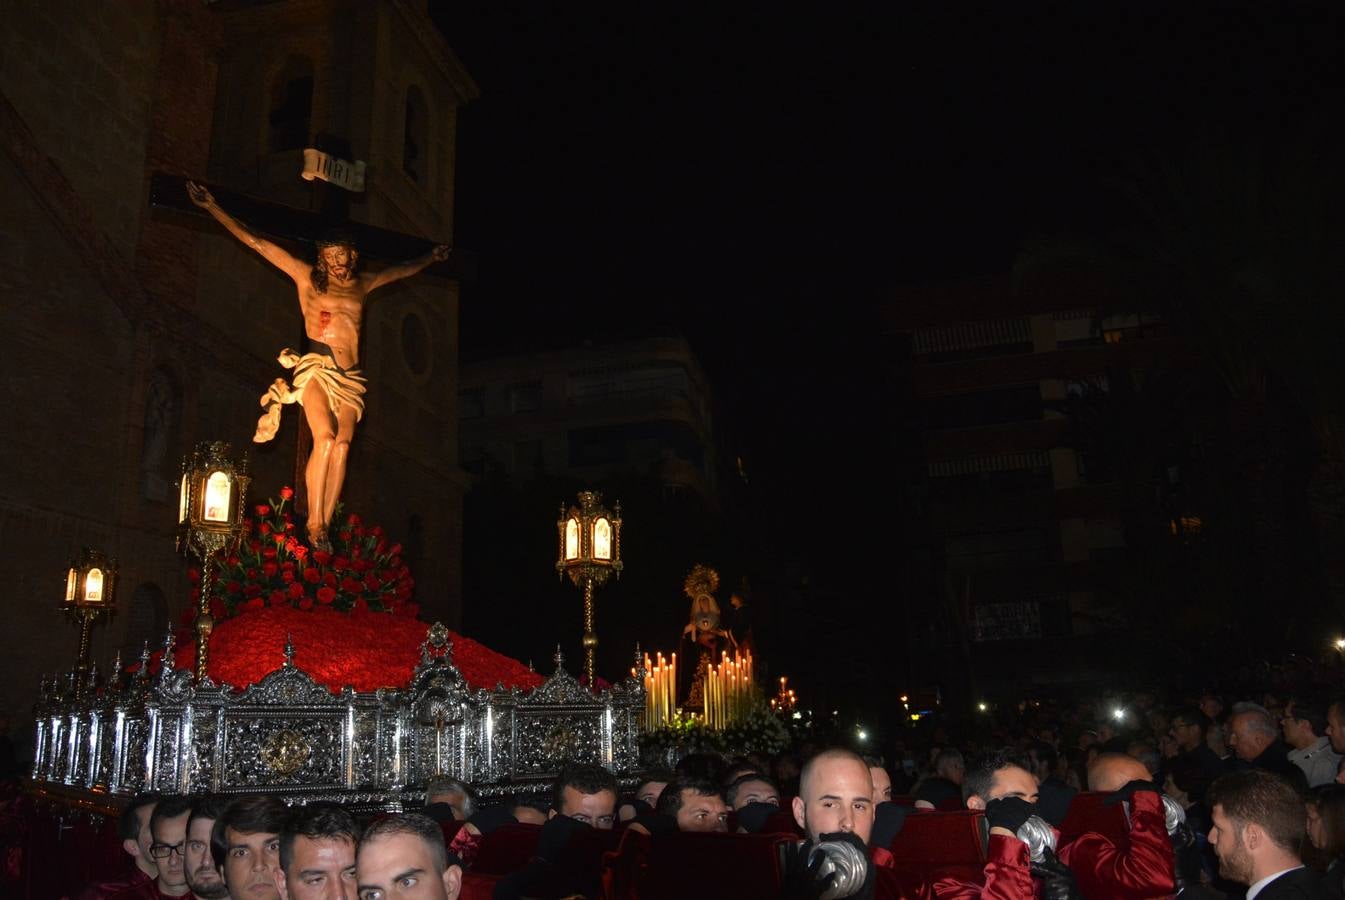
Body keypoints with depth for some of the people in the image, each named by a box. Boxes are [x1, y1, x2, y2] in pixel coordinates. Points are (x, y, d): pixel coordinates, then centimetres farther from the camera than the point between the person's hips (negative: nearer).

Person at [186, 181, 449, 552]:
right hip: (316, 368, -4)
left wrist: (430, 257, 53)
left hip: (349, 377, 4)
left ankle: (324, 525, -17)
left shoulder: (363, 284, 20)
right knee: (325, 438, -23)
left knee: (343, 442, -15)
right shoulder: (307, 277, 10)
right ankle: (314, 525, -16)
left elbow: (403, 271, 39)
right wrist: (212, 207, 9)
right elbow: (255, 242, 10)